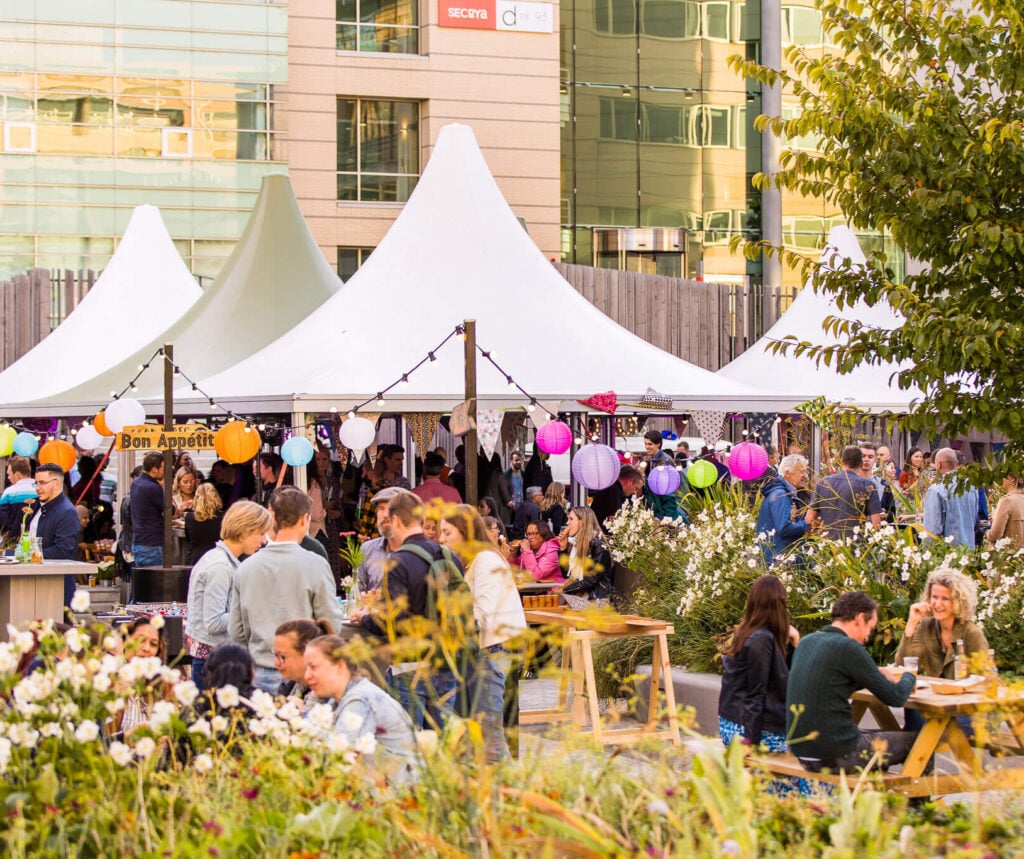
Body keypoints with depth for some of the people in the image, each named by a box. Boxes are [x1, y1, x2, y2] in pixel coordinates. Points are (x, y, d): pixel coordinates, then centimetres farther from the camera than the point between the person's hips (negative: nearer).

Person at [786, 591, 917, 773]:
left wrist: (876, 675, 21)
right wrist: (909, 677, 12)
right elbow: (896, 698, -9)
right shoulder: (847, 647, -14)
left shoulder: (806, 642, 9)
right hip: (834, 756, -8)